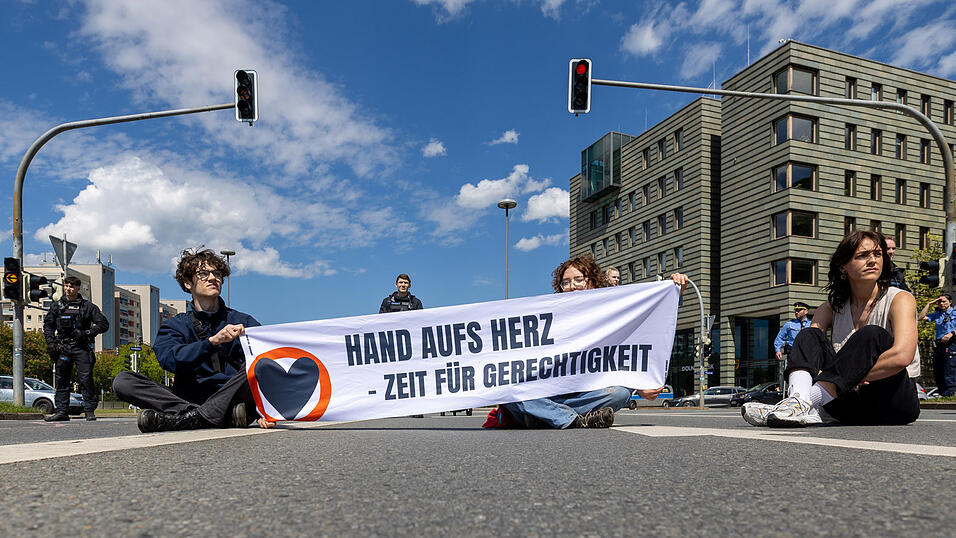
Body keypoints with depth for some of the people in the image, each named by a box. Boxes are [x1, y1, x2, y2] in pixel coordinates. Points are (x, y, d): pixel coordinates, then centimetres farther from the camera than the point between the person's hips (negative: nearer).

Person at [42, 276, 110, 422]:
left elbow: (104, 324, 4)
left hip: (82, 347, -3)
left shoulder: (88, 306, 5)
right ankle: (62, 411, 10)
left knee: (86, 379, -8)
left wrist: (87, 333, -8)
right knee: (61, 380, 4)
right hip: (62, 347, 3)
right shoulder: (57, 306, 14)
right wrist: (50, 342, 4)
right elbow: (48, 325, 19)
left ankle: (90, 411, -2)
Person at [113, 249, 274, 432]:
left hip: (233, 399, -1)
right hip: (189, 400, 2)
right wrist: (213, 341, -24)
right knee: (123, 381, -16)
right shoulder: (174, 326, 16)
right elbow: (170, 360, -7)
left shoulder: (244, 322, 13)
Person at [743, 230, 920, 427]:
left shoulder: (899, 299, -4)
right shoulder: (832, 307, 9)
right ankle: (799, 399, -41)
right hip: (851, 404, 4)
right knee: (810, 335, -12)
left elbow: (902, 356, -23)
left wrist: (851, 376, -21)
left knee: (873, 335, -29)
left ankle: (803, 406, -43)